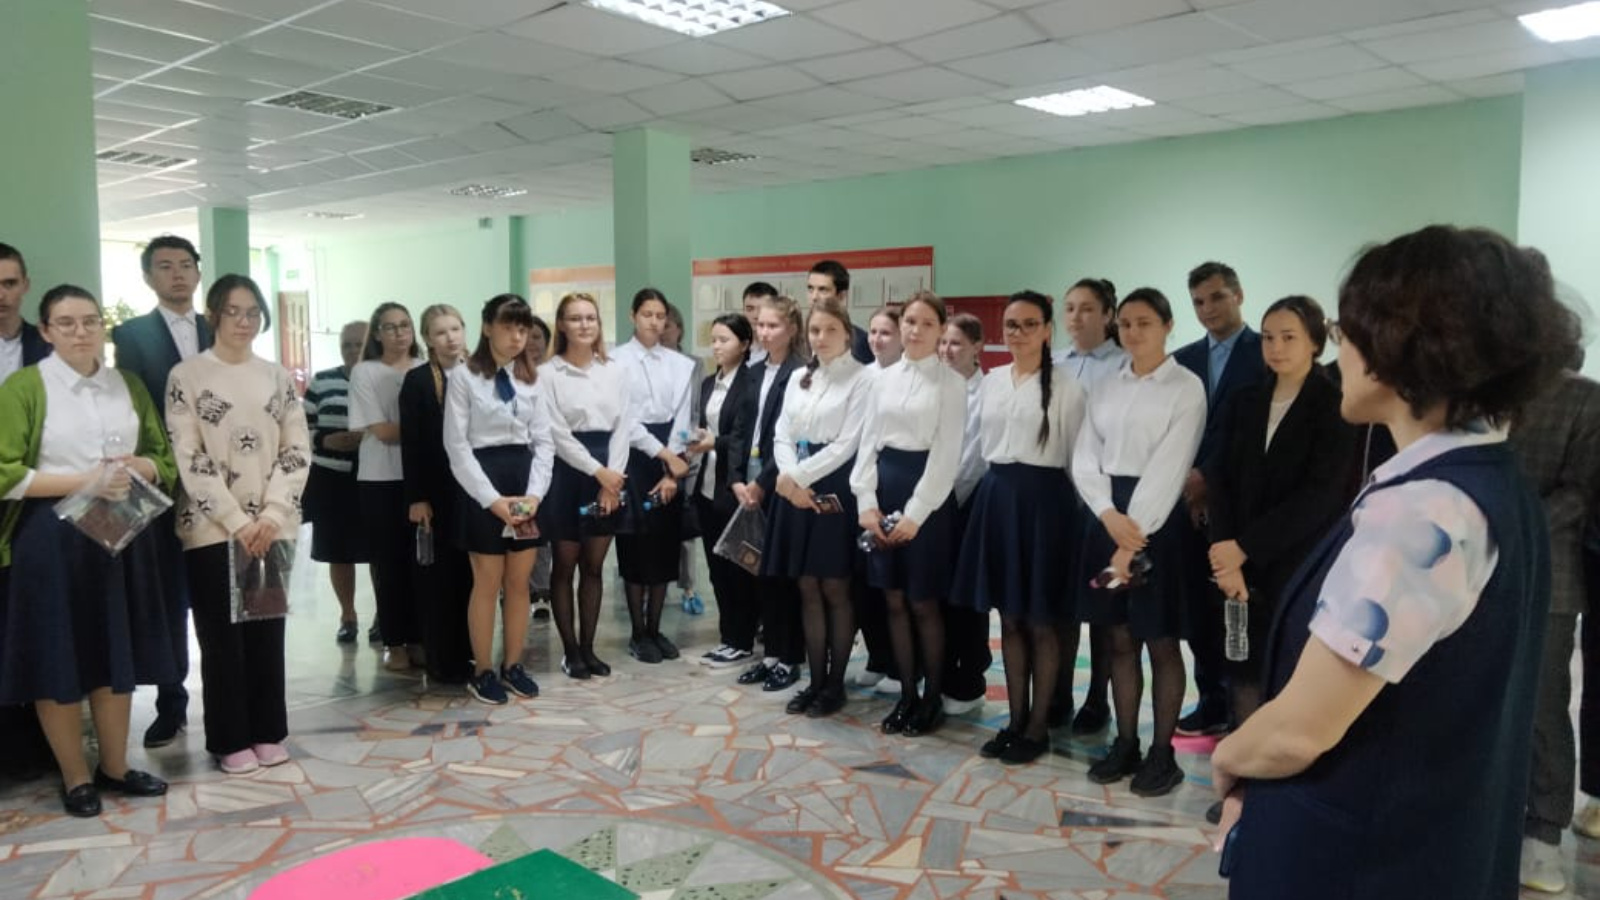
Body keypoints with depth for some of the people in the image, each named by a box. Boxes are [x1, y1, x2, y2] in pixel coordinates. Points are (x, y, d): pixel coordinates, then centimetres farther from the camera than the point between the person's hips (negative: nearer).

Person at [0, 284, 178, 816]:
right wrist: (84, 481, -19)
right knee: (57, 661, 4)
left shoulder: (129, 385, 10)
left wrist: (141, 468, -8)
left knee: (118, 655, 10)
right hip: (51, 539, -4)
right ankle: (75, 778, 19)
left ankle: (114, 768, 25)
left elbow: (165, 457, 14)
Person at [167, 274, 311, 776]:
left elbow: (297, 451, 3)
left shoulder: (278, 378, 8)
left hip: (272, 525, 3)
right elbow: (190, 459, -8)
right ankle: (230, 740, 14)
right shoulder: (186, 376, -2)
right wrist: (238, 522, -13)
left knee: (267, 630, 9)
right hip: (213, 527, -3)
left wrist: (271, 515, -8)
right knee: (221, 634, 3)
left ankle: (268, 731, 20)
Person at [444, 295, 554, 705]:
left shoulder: (531, 378, 10)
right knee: (487, 583, 2)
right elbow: (457, 445, -9)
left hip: (526, 481, 4)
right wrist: (493, 499, -16)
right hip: (482, 483, -4)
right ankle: (483, 671, 16)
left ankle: (513, 666, 22)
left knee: (519, 582, 9)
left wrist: (534, 493, -8)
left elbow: (544, 440, 6)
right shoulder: (464, 378, -3)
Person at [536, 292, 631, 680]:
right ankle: (570, 650, 14)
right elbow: (557, 433, -9)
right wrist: (597, 470, -13)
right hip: (567, 472, -3)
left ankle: (588, 647, 19)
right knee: (565, 564, 5)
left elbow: (623, 427, 3)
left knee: (594, 565, 10)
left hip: (610, 473, 4)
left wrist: (612, 475, -8)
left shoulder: (616, 371, 7)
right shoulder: (547, 373, -4)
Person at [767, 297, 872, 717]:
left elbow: (847, 443, -13)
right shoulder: (798, 378, 13)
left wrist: (800, 475, -13)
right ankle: (816, 681, 19)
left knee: (835, 589, 2)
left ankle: (835, 684, 16)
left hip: (835, 488, -5)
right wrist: (790, 478, -9)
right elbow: (782, 435, 9)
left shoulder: (862, 380, -6)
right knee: (807, 589, 9)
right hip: (796, 489, 6)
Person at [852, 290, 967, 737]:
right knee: (894, 600, 10)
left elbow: (946, 453, -10)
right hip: (884, 486, 5)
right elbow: (868, 441, 8)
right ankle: (907, 694, 23)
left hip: (926, 490, -5)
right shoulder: (884, 378, 9)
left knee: (924, 603, 3)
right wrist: (866, 502, -3)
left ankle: (933, 698, 20)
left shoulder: (951, 382, -5)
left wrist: (915, 514, -15)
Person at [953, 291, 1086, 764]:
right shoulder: (991, 381, 9)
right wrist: (991, 489, 13)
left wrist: (1075, 510, -5)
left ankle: (1037, 727, 16)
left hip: (1042, 499, -5)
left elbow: (1076, 456, -4)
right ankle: (1015, 720, 23)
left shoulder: (1065, 385, -6)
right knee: (1009, 618, 12)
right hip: (995, 497, 5)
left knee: (1041, 622, 4)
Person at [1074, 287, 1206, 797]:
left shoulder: (1187, 388, -5)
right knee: (1119, 638, 12)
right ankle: (1125, 743, 24)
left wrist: (1134, 538, -17)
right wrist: (1110, 515, -13)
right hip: (1106, 517, 5)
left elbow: (1168, 467, -13)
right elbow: (1084, 458, 5)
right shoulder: (1106, 388, 11)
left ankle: (1162, 752, 18)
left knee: (1161, 642, 5)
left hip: (1157, 519, -5)